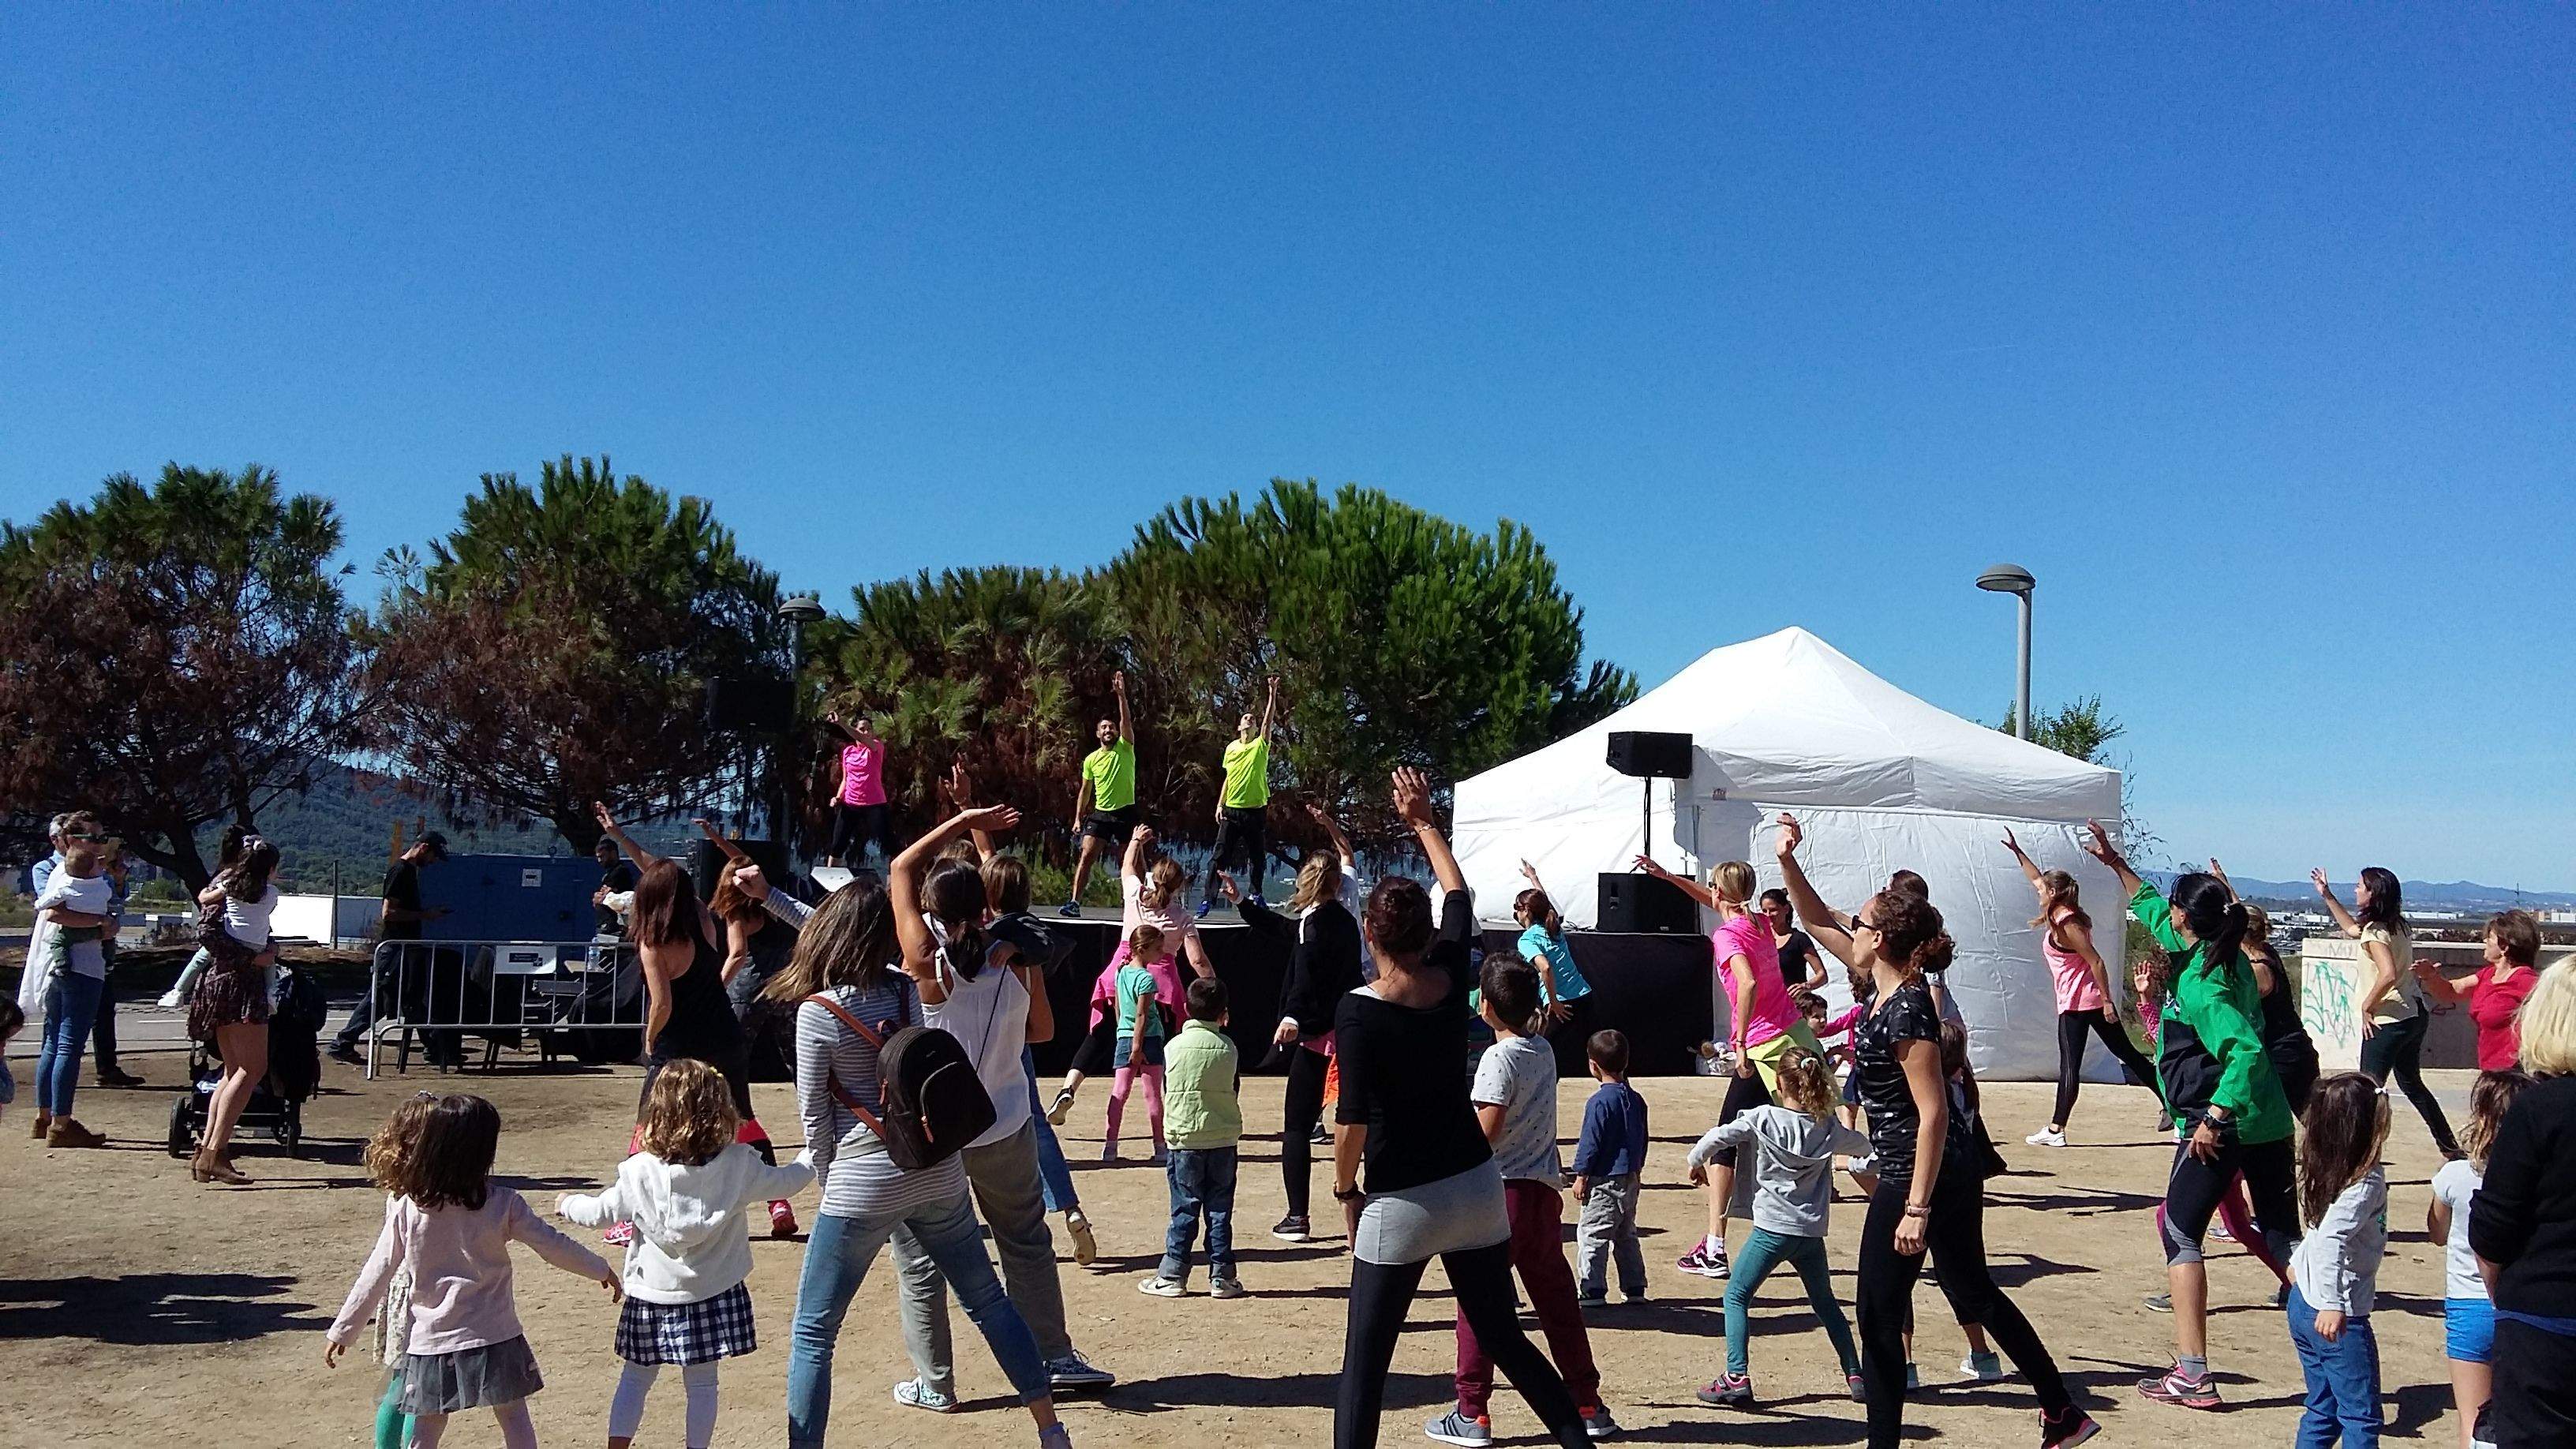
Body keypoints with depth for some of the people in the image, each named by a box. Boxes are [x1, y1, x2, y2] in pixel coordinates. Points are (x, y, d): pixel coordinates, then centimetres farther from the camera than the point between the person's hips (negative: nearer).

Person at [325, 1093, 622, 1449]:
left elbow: (376, 1276, -3)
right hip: (494, 1338, -1)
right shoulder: (502, 1204, -12)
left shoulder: (406, 1208, -8)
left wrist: (342, 1331, 10)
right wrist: (602, 1270, 10)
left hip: (431, 1342, 1)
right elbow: (553, 1246, -5)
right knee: (515, 1419, 15)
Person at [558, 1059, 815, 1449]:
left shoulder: (640, 1172, -12)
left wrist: (568, 1204, 22)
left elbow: (601, 1212, 1)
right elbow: (785, 1182, 1)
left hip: (652, 1297, 0)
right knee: (702, 1383, 11)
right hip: (714, 1296, 0)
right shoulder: (738, 1164, -12)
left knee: (635, 1378, 16)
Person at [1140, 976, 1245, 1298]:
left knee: (1184, 1210, 5)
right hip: (1224, 1138, 1)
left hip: (1185, 1138, -1)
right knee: (1220, 1210, 7)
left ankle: (1172, 1275, 8)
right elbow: (1234, 1088, 7)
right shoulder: (1228, 1048, -2)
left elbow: (1167, 1089, 4)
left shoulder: (1174, 1046, -5)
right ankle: (1222, 1277, 9)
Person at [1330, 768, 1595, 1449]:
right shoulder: (1452, 979, -2)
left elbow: (1353, 1120, -16)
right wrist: (1424, 822, 26)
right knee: (1503, 1336, 18)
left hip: (1401, 1204, -5)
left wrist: (1345, 1190, 0)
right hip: (1476, 1187, 5)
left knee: (1364, 1362, 3)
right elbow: (1459, 895, 16)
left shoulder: (1358, 1011, -16)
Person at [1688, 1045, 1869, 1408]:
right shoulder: (1828, 1129, 5)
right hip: (1811, 1232, 4)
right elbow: (1866, 1146, 25)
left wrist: (1695, 1162, 6)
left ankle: (1737, 1378, -8)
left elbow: (1714, 1139, -14)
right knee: (1825, 1303, 23)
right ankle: (1856, 1375, 25)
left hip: (1772, 1229, -4)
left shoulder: (1763, 1118, -8)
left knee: (1736, 1296, 4)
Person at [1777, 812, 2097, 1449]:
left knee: (1879, 1319, 1)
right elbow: (1818, 923, 14)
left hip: (1917, 1180, -10)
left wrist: (1916, 1209, -25)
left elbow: (1934, 1113, -24)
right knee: (1977, 1295, 20)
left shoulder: (1906, 1011, -22)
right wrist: (1788, 861, 3)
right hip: (1951, 1177, 10)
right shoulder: (1885, 982, 3)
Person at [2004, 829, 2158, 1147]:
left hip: (2076, 1004, -9)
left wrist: (2106, 1000, -19)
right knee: (2127, 1054, 12)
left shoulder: (2065, 924, -15)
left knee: (2069, 1065, -5)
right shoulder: (2064, 915, 10)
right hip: (2093, 1000, 9)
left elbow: (2095, 961, -19)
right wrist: (2017, 851, 25)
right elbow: (2037, 877, 22)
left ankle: (2055, 1130, -2)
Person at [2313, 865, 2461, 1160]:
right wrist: (2327, 896, 29)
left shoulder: (2376, 931, -17)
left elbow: (2388, 975, -31)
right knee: (2412, 1083, 23)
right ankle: (2451, 1148, 31)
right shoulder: (2398, 926, 11)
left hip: (2388, 1021, -9)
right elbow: (2352, 929, 28)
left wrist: (2366, 1006, -18)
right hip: (2414, 1015, 9)